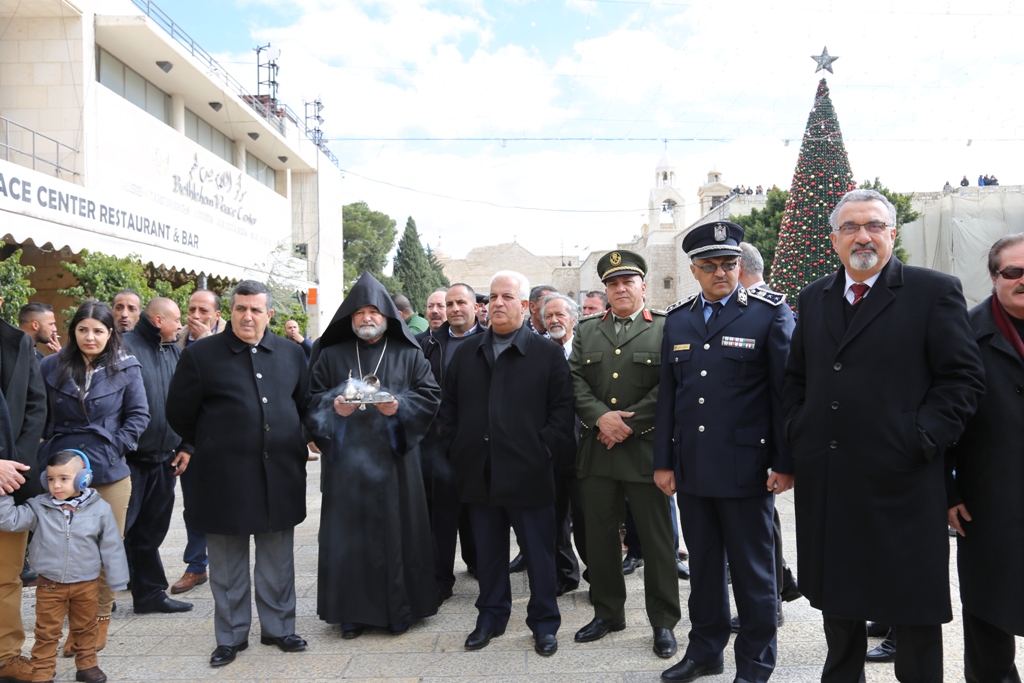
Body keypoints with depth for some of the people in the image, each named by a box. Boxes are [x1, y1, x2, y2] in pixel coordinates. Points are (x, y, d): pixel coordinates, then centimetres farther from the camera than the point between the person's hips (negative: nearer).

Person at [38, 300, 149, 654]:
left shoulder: (126, 368, -2)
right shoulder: (50, 367, 2)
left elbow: (138, 415, 1)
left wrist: (115, 447, -7)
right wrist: (46, 448, 2)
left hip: (110, 472, -1)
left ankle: (101, 620, 23)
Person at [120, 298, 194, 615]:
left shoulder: (176, 353, 12)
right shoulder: (126, 348, -9)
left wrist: (186, 446, 10)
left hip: (164, 458, 7)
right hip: (129, 458, -6)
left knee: (151, 530, 15)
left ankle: (151, 593, 25)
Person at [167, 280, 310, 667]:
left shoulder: (291, 354, 6)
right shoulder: (200, 355, -3)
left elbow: (303, 404, 16)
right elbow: (179, 414, 2)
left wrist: (288, 444, 11)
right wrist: (212, 446, 8)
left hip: (280, 475, 3)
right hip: (224, 477, -2)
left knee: (278, 562, 13)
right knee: (227, 564, 10)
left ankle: (278, 628, 28)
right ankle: (231, 636, 25)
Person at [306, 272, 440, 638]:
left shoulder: (408, 354, 6)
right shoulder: (331, 355, 9)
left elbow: (430, 396, 1)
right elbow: (313, 398, 8)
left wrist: (399, 406, -15)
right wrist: (333, 407, -12)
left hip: (394, 460, 0)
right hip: (347, 460, 1)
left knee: (396, 530, 3)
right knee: (349, 534, 2)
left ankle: (399, 608, 17)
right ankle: (353, 610, 16)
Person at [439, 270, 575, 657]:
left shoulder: (548, 352, 0)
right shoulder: (466, 352, 12)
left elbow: (562, 408, -3)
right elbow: (449, 406, 14)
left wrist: (546, 450, -10)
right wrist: (456, 448, 6)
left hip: (528, 475, -3)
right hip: (479, 475, 4)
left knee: (539, 553, 6)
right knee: (488, 552, 14)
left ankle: (544, 623, 21)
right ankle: (491, 617, 30)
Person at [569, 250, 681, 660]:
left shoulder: (666, 329, 0)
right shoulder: (586, 330, 13)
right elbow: (576, 381, 5)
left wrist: (629, 424, -14)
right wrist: (601, 417, -12)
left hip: (645, 450, -3)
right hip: (596, 452, 4)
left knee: (656, 540, 5)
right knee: (600, 537, 11)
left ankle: (663, 621, 19)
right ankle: (608, 612, 28)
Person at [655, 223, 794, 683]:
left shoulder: (771, 313, -4)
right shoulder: (678, 319, 9)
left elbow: (785, 391, -5)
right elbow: (668, 394, 11)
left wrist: (786, 463, -8)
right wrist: (663, 461, 9)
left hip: (745, 468, -4)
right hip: (692, 468, 4)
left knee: (752, 570, 8)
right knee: (703, 564, 16)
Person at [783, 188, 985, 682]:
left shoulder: (934, 292, -3)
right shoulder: (814, 298, 12)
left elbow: (964, 377, -6)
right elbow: (795, 377, 17)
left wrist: (921, 439, -14)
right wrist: (798, 434, 5)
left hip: (900, 480, -4)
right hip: (826, 482, 5)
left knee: (913, 604, 8)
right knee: (836, 597, 18)